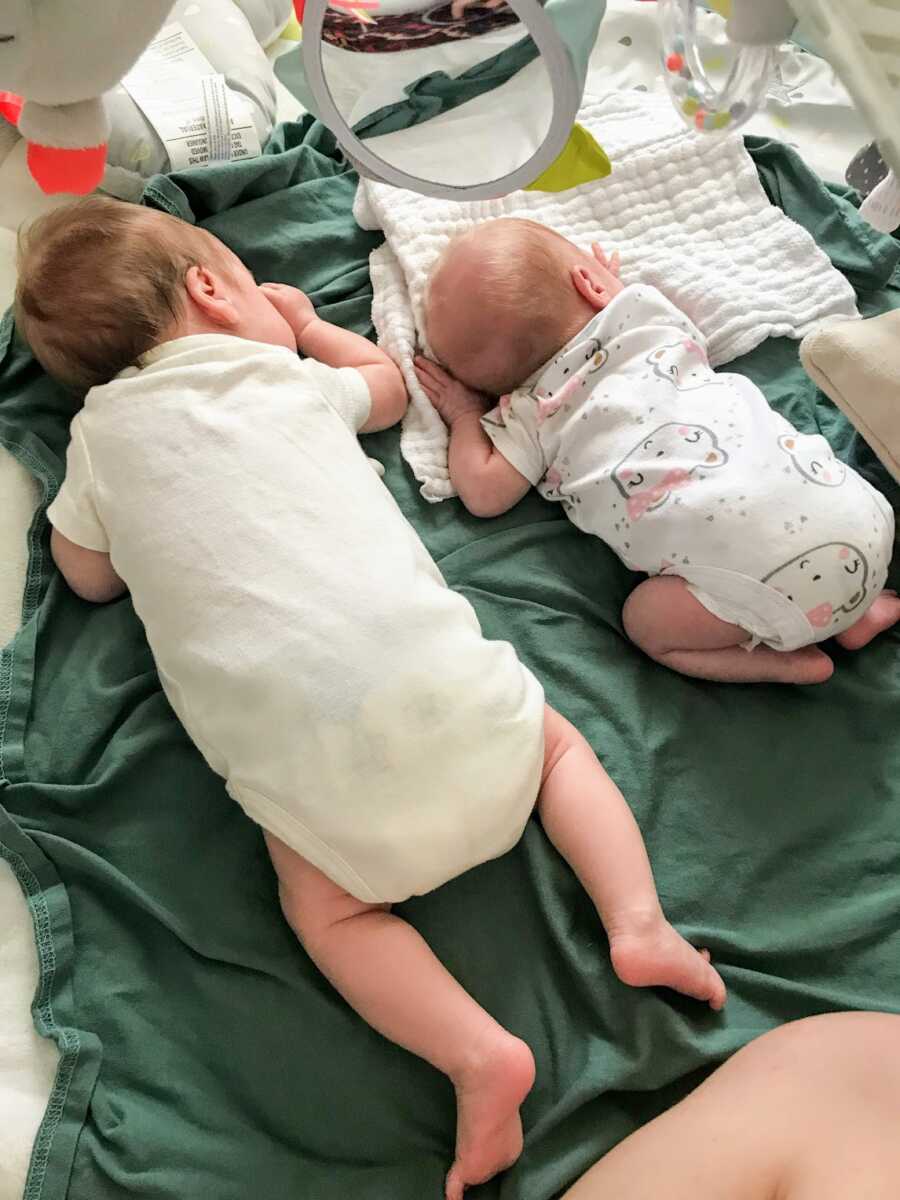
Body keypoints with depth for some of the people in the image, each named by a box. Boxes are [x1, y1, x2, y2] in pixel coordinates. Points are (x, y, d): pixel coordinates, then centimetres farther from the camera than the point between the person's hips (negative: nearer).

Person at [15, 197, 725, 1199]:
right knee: (556, 741, 25)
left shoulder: (101, 429, 15)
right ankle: (638, 921, 8)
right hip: (434, 665, 2)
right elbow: (386, 386, 38)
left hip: (295, 732, -1)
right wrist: (310, 326, 51)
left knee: (328, 907, 14)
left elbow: (90, 576, 28)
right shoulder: (286, 372, 17)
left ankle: (479, 1053, -5)